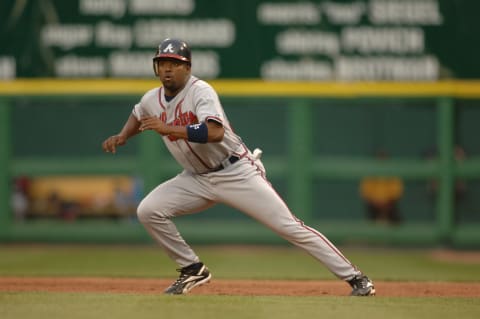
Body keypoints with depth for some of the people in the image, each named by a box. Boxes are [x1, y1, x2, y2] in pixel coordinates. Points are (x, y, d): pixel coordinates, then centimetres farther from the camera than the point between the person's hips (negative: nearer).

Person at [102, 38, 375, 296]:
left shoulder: (201, 91, -19)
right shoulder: (152, 100, 2)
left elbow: (215, 132, -37)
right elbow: (138, 116, 27)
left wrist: (168, 129, -39)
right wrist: (122, 137, 8)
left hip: (238, 173, -6)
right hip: (198, 178, 6)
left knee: (289, 227, -13)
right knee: (148, 210, -11)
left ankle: (355, 278, -9)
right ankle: (193, 270, 6)